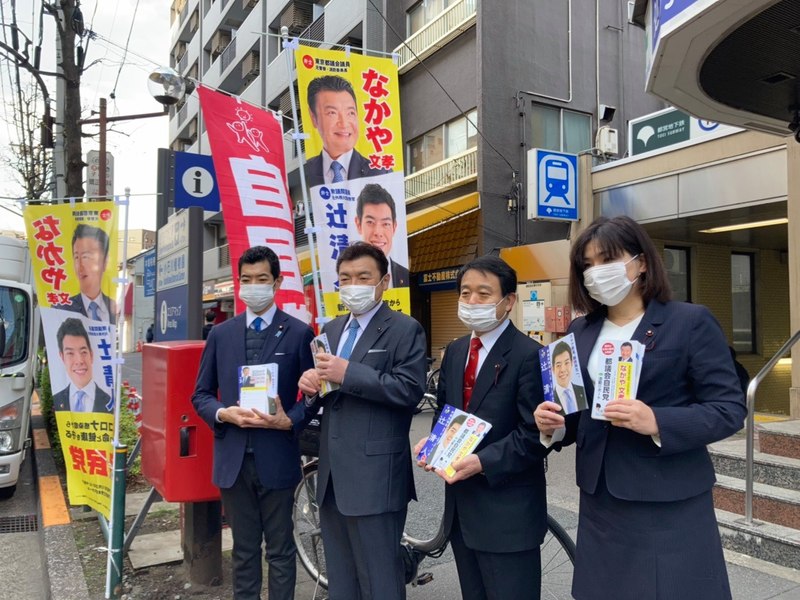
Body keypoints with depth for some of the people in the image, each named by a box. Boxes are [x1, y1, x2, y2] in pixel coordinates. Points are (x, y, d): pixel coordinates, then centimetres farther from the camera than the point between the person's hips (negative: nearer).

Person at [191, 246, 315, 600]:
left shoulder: (299, 333, -2)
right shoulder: (220, 334, 7)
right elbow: (201, 395, 9)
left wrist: (289, 421, -19)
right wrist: (223, 413, -11)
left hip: (277, 458, -3)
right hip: (233, 458, 3)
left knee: (280, 550, 11)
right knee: (244, 549, 17)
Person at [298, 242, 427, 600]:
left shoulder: (405, 330, -7)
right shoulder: (331, 330, 15)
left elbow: (411, 389, -20)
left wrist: (349, 374, -22)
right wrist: (311, 383, -4)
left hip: (375, 477, -7)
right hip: (333, 474, 7)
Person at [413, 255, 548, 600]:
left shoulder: (529, 356, -14)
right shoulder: (454, 352, 10)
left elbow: (534, 433, -17)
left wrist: (483, 462, -25)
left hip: (507, 509, -7)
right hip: (461, 501, 7)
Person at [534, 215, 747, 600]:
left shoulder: (691, 321, -7)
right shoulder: (580, 331, 7)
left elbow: (730, 408, -11)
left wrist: (657, 422, -26)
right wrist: (555, 426, -10)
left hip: (670, 505, -4)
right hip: (600, 501, 5)